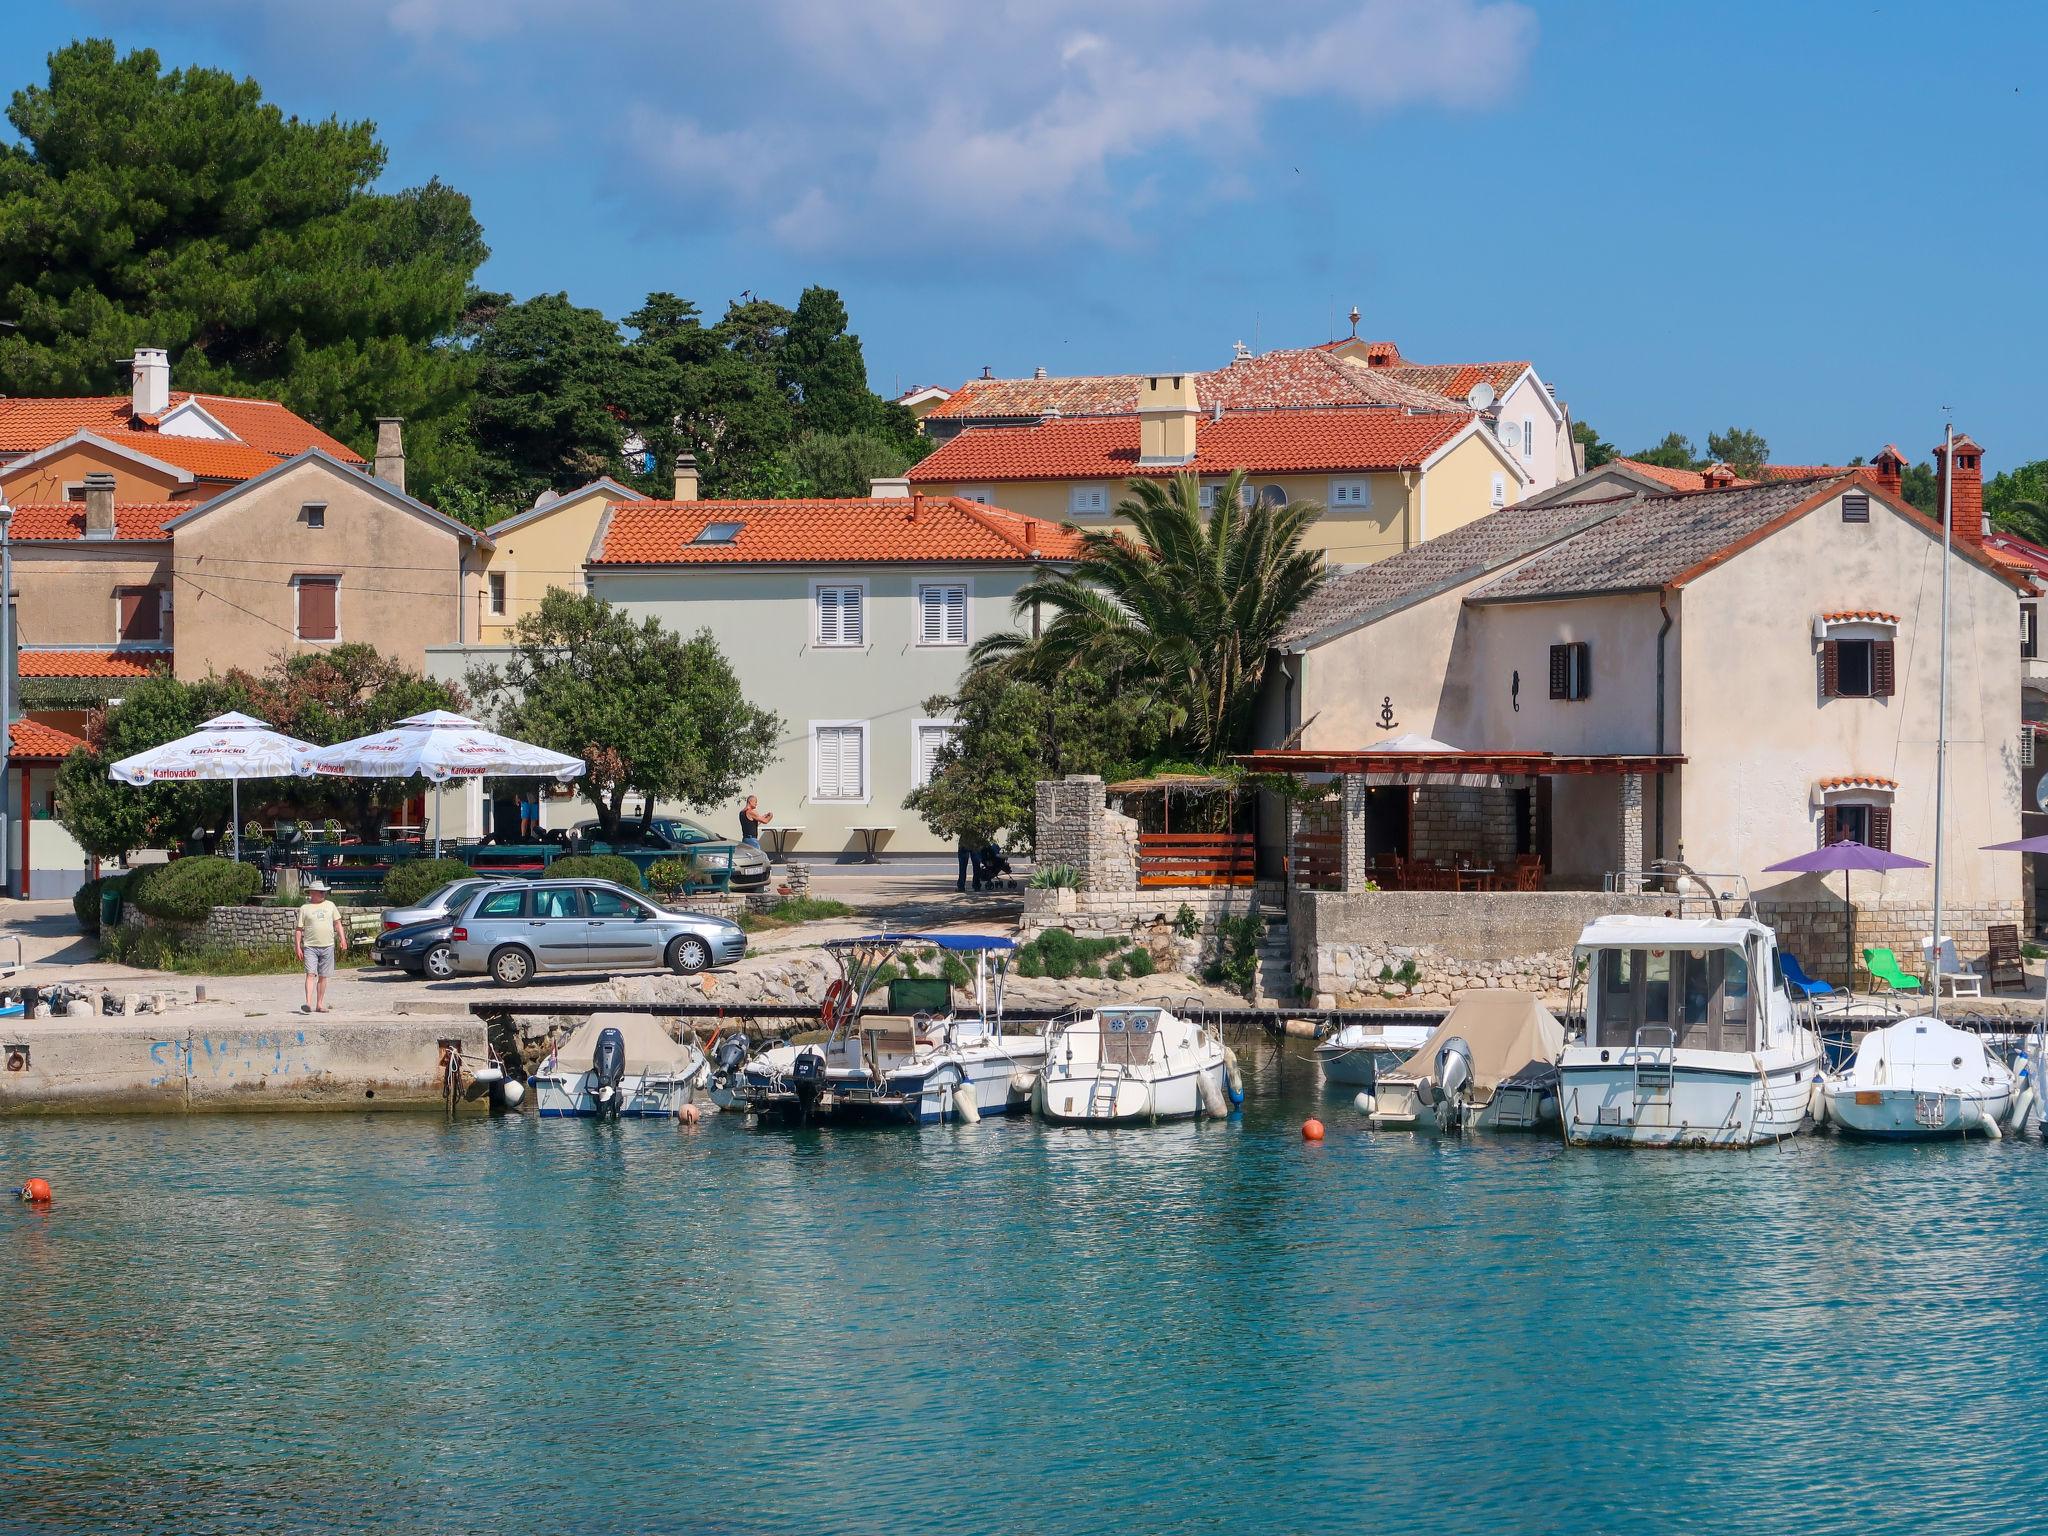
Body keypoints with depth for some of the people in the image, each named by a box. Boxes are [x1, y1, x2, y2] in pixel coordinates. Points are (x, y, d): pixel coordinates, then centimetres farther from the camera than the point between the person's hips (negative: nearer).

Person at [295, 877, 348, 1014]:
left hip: (327, 946, 3)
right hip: (310, 946, -3)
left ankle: (319, 1004, 13)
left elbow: (338, 923, 14)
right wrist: (298, 948, -2)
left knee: (323, 977, 6)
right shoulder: (304, 909, 4)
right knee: (311, 974, -15)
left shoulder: (330, 905, 13)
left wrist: (343, 940, 3)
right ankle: (308, 1003, -24)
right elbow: (299, 930, 5)